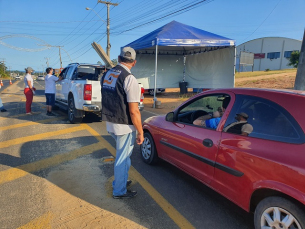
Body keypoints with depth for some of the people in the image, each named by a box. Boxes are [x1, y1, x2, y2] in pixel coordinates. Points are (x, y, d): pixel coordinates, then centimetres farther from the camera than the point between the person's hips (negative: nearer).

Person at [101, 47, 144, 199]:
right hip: (124, 126, -8)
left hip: (109, 123, 8)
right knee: (122, 158, 9)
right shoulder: (129, 79, -19)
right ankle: (119, 191, 26)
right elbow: (133, 111, -22)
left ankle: (119, 181, 43)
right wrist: (140, 132, -12)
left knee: (123, 154, 26)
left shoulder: (107, 74, 5)